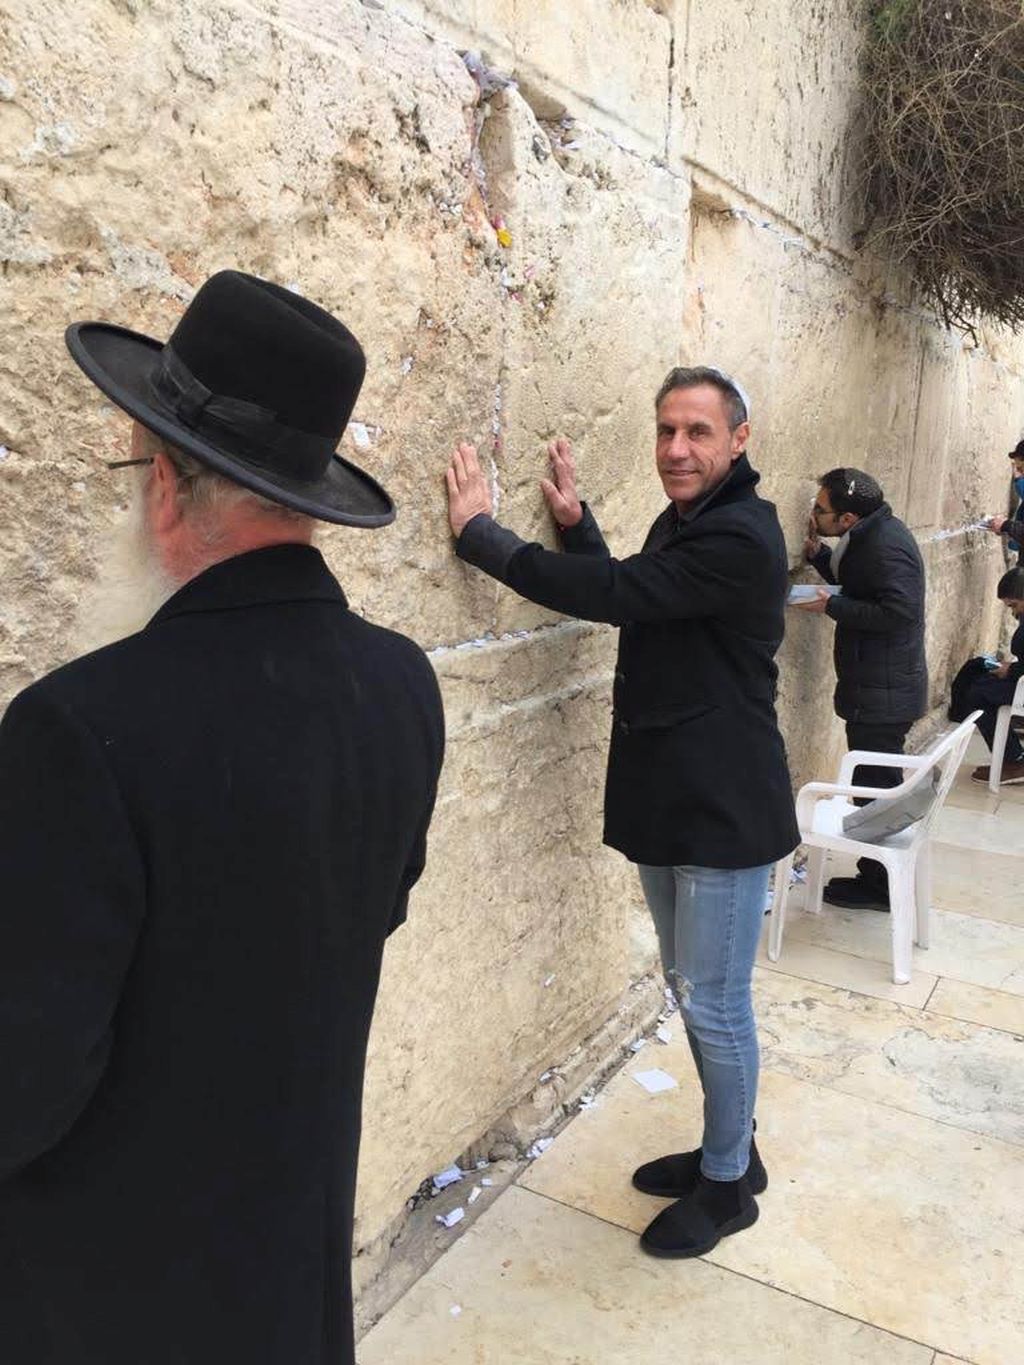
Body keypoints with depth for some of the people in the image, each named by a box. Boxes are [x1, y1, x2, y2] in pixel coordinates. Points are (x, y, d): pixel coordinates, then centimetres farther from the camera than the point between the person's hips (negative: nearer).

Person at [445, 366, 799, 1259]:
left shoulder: (739, 539, -21)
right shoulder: (680, 524, 11)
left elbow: (613, 593, -28)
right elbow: (628, 596, 19)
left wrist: (479, 533, -19)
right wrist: (575, 521, 6)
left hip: (725, 813, -9)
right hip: (667, 803, 9)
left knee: (715, 1003, 5)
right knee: (692, 990, 20)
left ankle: (728, 1184, 27)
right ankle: (726, 1147, 40)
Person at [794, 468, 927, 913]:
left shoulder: (887, 546, -22)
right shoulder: (869, 536, 8)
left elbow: (897, 613, -27)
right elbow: (855, 585, 19)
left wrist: (832, 605, -21)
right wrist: (819, 554, 5)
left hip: (883, 693, -10)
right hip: (877, 687, 10)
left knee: (875, 788, 1)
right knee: (879, 785, 18)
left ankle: (878, 887, 14)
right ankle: (877, 876, 31)